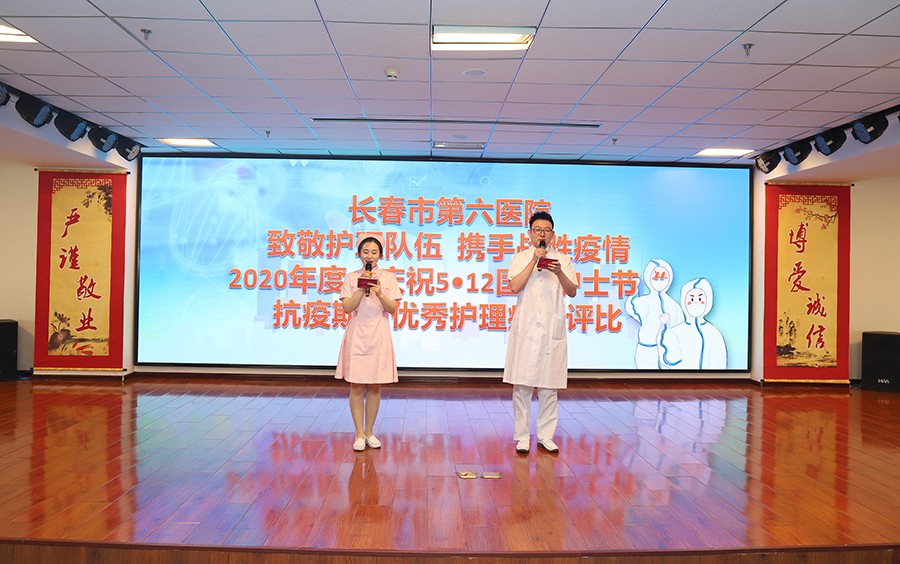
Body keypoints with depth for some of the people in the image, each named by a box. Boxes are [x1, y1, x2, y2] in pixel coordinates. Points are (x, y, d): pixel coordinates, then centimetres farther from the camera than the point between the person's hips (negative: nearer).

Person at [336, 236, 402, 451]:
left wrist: (379, 292, -17)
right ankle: (359, 434, 10)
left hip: (379, 335, 1)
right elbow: (347, 307, -5)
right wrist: (362, 288, -14)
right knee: (357, 387, 0)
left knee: (375, 386, 7)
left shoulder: (388, 277, 5)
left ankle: (369, 432, 19)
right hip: (357, 335, -1)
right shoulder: (351, 277, 5)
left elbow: (393, 308, -2)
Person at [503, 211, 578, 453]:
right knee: (522, 385, 0)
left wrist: (559, 273, -16)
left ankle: (545, 436, 16)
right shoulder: (520, 258, 8)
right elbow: (515, 286, -8)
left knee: (549, 386, 5)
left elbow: (572, 292, 2)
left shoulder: (563, 259, 11)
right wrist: (534, 260, -11)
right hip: (525, 329, -1)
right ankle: (522, 436, 9)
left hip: (552, 329, 1)